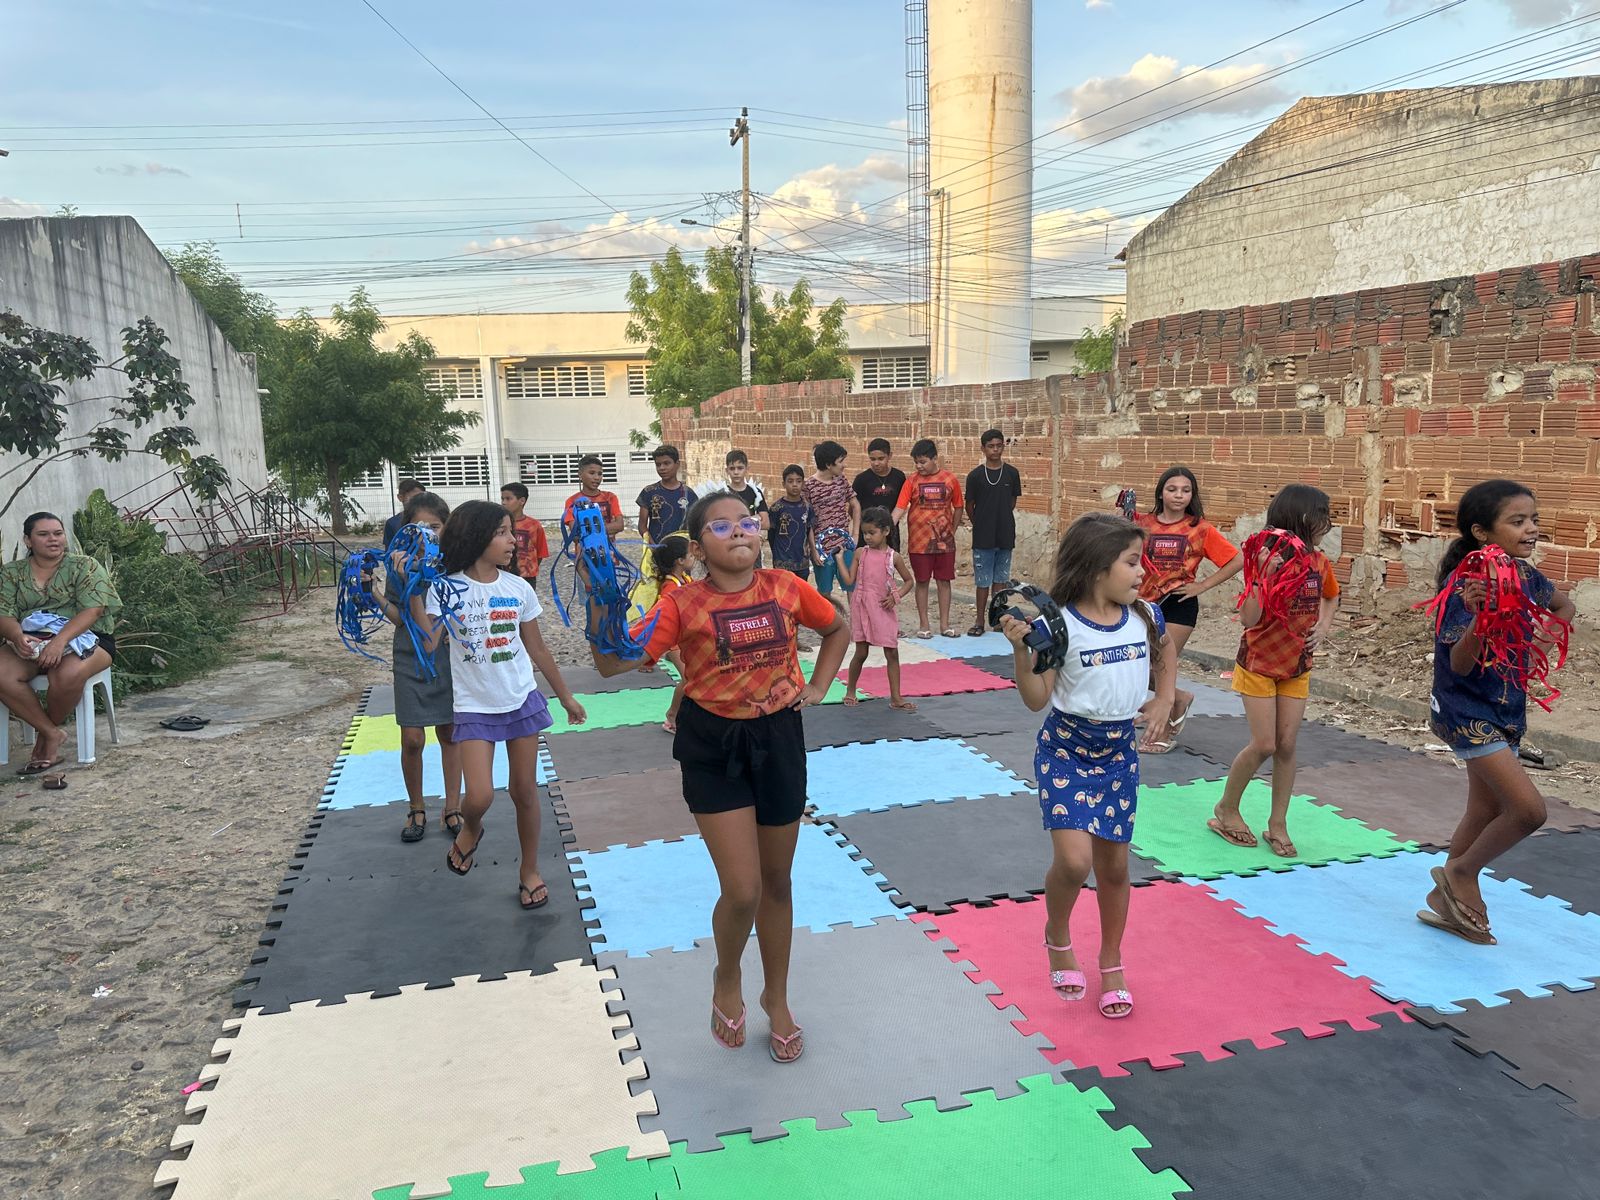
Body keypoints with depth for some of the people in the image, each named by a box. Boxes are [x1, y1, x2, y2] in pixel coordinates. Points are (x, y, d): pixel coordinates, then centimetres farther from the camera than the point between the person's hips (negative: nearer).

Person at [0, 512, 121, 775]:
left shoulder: (86, 567, 0)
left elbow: (91, 611, -13)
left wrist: (60, 640, -28)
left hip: (82, 639, -3)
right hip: (30, 642, 3)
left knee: (67, 674, -36)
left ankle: (44, 734, -6)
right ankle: (53, 734, -14)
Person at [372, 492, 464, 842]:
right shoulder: (399, 563, -6)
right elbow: (398, 618, -4)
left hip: (450, 655, 0)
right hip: (411, 658, 0)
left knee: (450, 734, 10)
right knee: (412, 740, -1)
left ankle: (451, 808, 23)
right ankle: (416, 809, 20)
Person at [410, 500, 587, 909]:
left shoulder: (518, 588, 0)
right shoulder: (447, 589, -8)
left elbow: (537, 649, 9)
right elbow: (427, 644, -21)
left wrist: (566, 697, 14)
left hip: (522, 700, 2)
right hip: (474, 706, -2)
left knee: (524, 789, 8)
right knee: (480, 796, -12)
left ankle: (530, 872, 25)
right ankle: (470, 829, 26)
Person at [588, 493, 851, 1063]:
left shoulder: (786, 587, -5)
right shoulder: (683, 603, -13)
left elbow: (838, 629, 15)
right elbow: (615, 662, -21)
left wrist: (817, 686, 6)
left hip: (778, 739, 3)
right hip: (713, 746, -3)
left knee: (776, 880, 16)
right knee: (742, 890, -8)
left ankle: (777, 997, 39)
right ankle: (727, 980, 27)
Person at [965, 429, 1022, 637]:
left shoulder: (1012, 473, 1)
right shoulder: (975, 475, -4)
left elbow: (1012, 502, 10)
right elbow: (969, 506, 4)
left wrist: (1001, 522, 10)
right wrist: (981, 525, 10)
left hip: (1005, 536, 2)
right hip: (982, 537, -2)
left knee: (1001, 580, 10)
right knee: (982, 580, 3)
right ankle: (979, 621, 9)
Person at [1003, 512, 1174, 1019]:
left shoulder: (1145, 617, -3)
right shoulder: (1061, 623, -18)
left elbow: (1166, 655, 21)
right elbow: (1036, 699, -17)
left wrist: (1163, 701, 7)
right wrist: (1021, 647, -31)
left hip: (1120, 752, 5)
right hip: (1066, 749, -4)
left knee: (1114, 865, 11)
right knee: (1073, 859, -17)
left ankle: (1111, 965, 33)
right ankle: (1057, 939, 15)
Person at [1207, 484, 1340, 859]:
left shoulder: (1319, 562, -3)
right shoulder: (1271, 561, -20)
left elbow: (1331, 596, 20)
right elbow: (1248, 619, -28)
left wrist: (1323, 625, 1)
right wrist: (1266, 571, -36)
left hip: (1297, 666, 5)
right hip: (1259, 663, -5)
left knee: (1287, 744, 4)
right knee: (1264, 745, -5)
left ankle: (1278, 824, 16)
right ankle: (1226, 809, 16)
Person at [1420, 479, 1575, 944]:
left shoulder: (1526, 576, 2)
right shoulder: (1467, 586, -21)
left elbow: (1565, 607, 24)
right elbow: (1459, 664, -27)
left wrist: (1538, 643, 7)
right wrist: (1478, 618, -44)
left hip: (1507, 710, 9)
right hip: (1466, 711, -8)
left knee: (1486, 811, 15)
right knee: (1529, 809, -14)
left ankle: (1448, 897, 30)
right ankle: (1460, 871, 10)